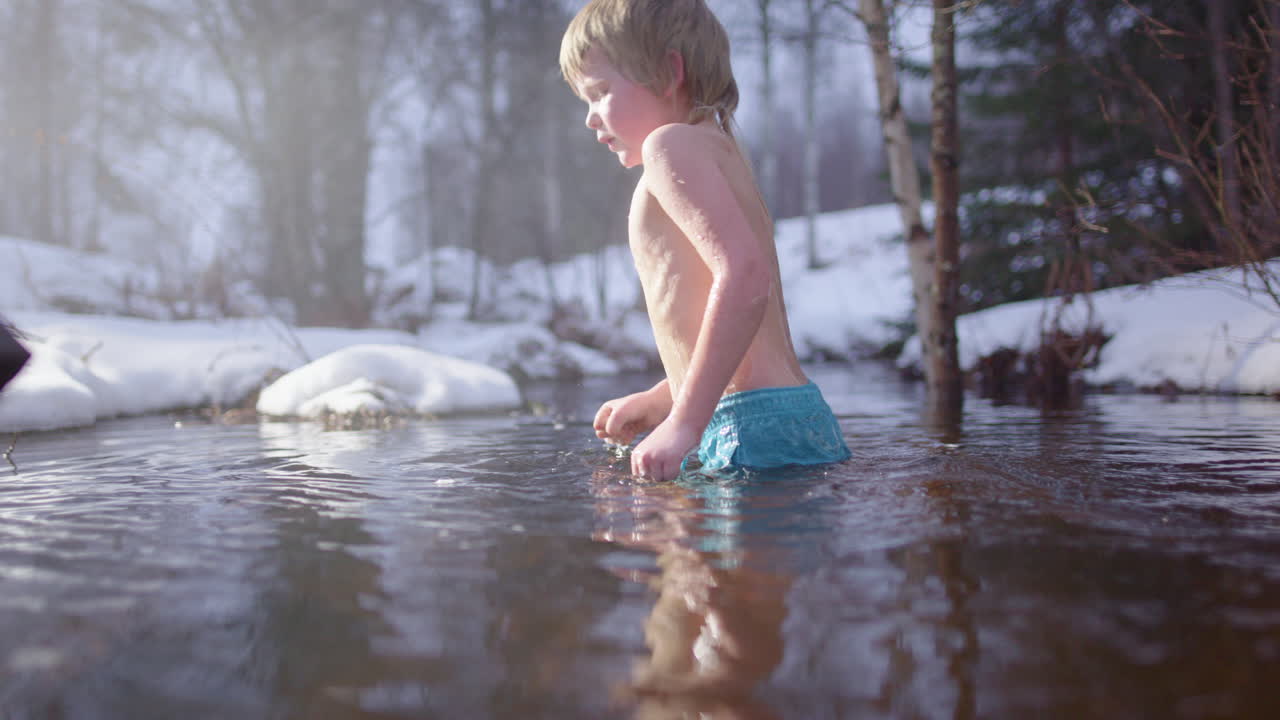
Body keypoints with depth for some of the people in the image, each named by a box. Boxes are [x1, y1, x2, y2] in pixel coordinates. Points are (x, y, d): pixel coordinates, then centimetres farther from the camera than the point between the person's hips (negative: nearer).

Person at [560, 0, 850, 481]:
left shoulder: (673, 143, -7)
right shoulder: (722, 153, 24)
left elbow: (746, 276, -24)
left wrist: (685, 423, -25)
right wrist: (658, 402, 28)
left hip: (757, 430, -10)